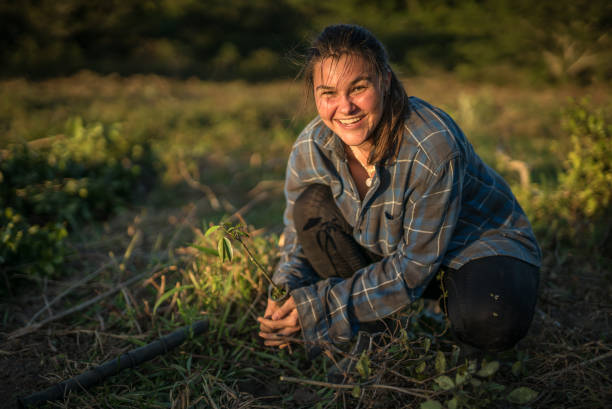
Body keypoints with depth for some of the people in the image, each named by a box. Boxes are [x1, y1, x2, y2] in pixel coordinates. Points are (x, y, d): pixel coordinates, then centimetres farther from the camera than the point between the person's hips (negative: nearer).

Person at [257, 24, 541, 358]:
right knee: (311, 205, -18)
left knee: (490, 324, -37)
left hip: (482, 241, -5)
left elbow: (416, 262, -28)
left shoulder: (434, 145, -34)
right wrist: (283, 301, -27)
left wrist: (320, 308, -30)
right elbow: (299, 239, -5)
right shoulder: (310, 149, -17)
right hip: (386, 251, 5)